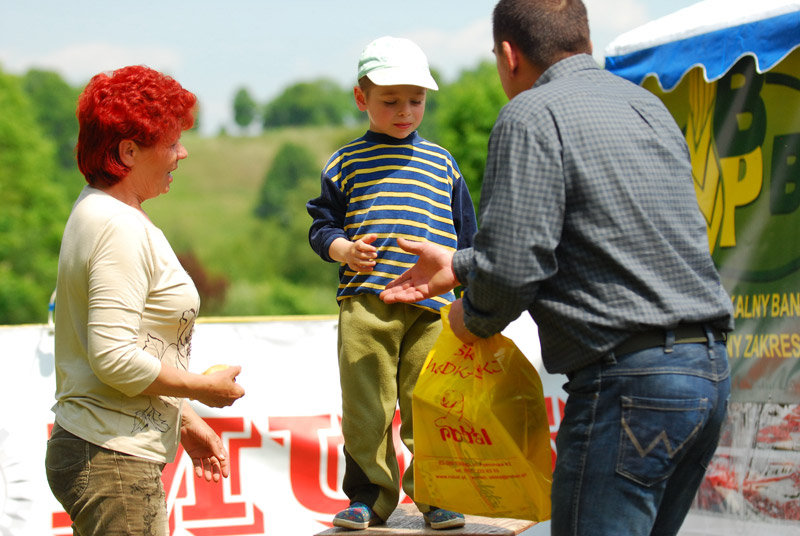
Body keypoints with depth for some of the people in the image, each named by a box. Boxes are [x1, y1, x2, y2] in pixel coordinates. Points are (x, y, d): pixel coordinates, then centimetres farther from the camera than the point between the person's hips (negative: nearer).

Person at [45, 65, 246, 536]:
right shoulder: (121, 229, -16)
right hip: (113, 462, -10)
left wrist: (185, 419, 21)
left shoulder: (96, 212, 16)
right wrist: (205, 387, -11)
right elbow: (113, 359, -23)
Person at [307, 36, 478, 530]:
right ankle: (369, 494, 10)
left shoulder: (442, 164, 17)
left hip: (431, 304, 1)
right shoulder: (345, 163, 11)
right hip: (364, 302, -1)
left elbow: (465, 232, 22)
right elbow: (322, 224, 11)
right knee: (364, 405, -1)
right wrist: (344, 249, -8)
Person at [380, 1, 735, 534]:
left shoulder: (532, 115, -7)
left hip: (630, 380, -9)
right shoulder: (649, 106, 19)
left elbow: (513, 263, -16)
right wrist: (458, 265, 32)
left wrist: (474, 319, 7)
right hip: (711, 370, 9)